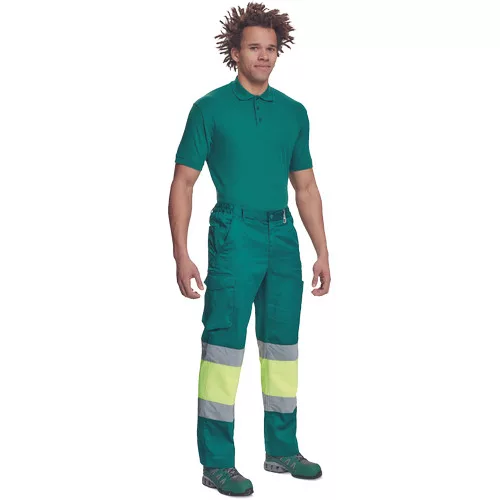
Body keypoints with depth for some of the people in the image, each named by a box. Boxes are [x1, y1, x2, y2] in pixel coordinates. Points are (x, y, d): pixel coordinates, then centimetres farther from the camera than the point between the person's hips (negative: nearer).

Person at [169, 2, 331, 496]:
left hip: (283, 236, 5)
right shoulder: (211, 108, -2)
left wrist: (322, 253, 12)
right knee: (224, 342, -4)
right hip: (234, 235, -5)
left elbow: (306, 186, 16)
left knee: (283, 343, 11)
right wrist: (181, 256, -11)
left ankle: (282, 449, 25)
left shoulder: (293, 112, 11)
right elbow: (183, 183, -4)